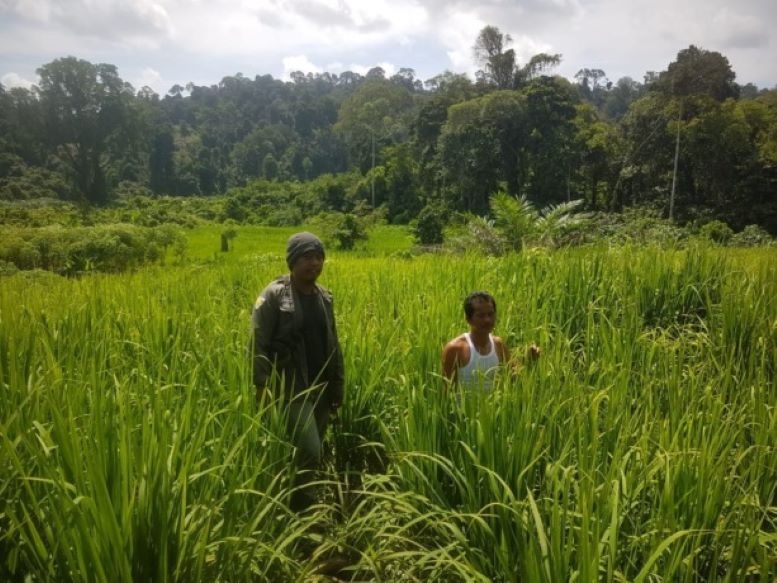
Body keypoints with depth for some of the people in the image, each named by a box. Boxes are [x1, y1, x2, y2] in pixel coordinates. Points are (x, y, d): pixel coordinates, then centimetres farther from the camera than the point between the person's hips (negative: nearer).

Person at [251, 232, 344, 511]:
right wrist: (262, 387, -20)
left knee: (312, 454, 13)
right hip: (291, 388, -6)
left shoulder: (324, 297, 9)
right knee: (309, 452, -13)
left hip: (321, 388, 6)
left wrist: (337, 388, 13)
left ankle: (302, 509, 31)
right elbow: (257, 344, -12)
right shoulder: (274, 295, -9)